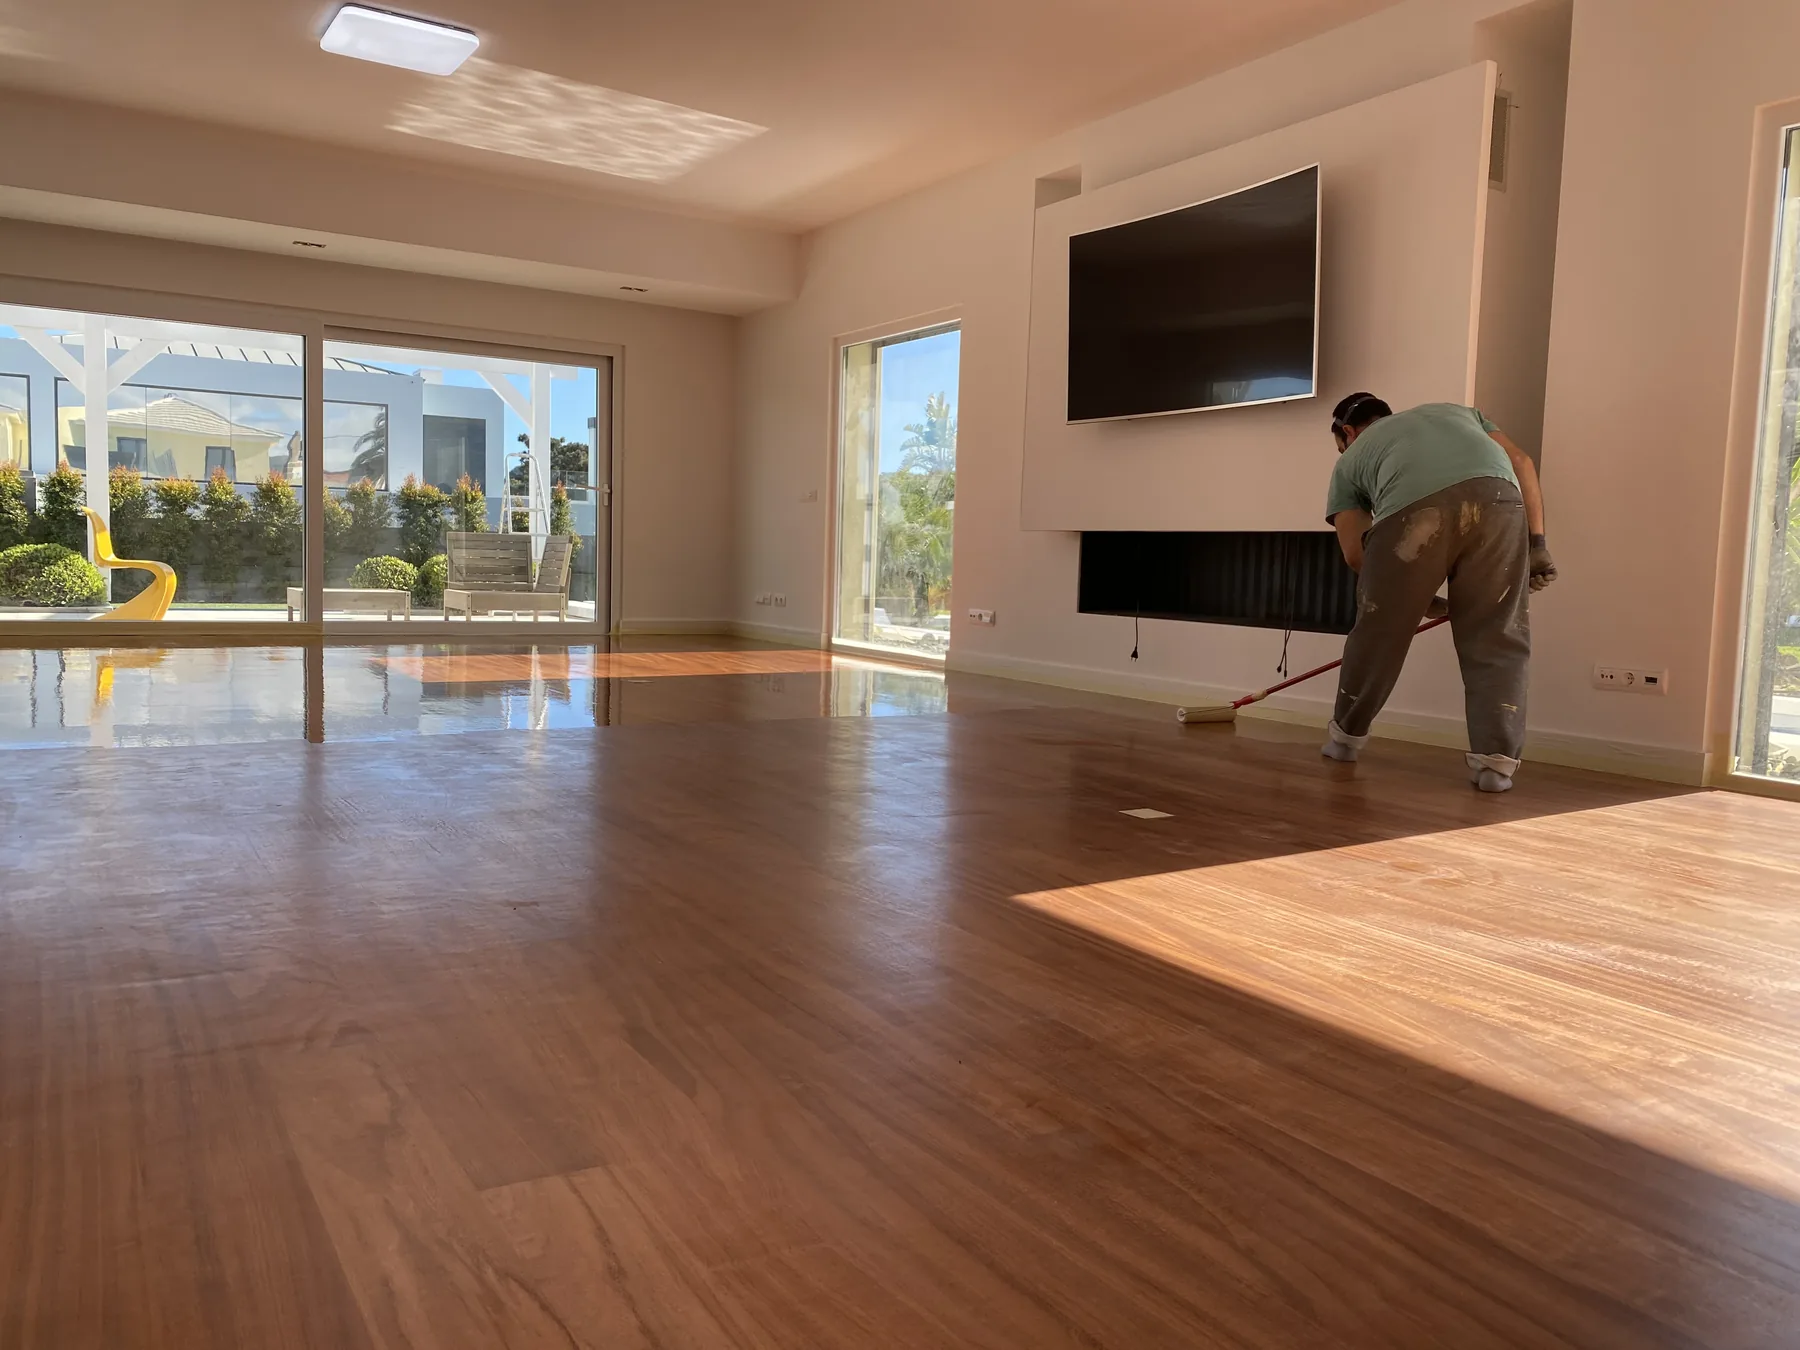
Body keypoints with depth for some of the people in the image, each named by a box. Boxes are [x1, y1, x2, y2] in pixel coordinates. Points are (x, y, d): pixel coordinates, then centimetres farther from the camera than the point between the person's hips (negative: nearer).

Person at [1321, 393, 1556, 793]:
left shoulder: (1352, 459, 33)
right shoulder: (1456, 410, 43)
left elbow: (1355, 552, 19)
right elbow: (1520, 462, 25)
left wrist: (1413, 595, 31)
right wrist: (1537, 542, 22)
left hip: (1412, 508, -1)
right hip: (1496, 498, 2)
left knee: (1380, 631, 18)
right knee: (1495, 639, 13)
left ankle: (1345, 734, 34)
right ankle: (1496, 761, 8)